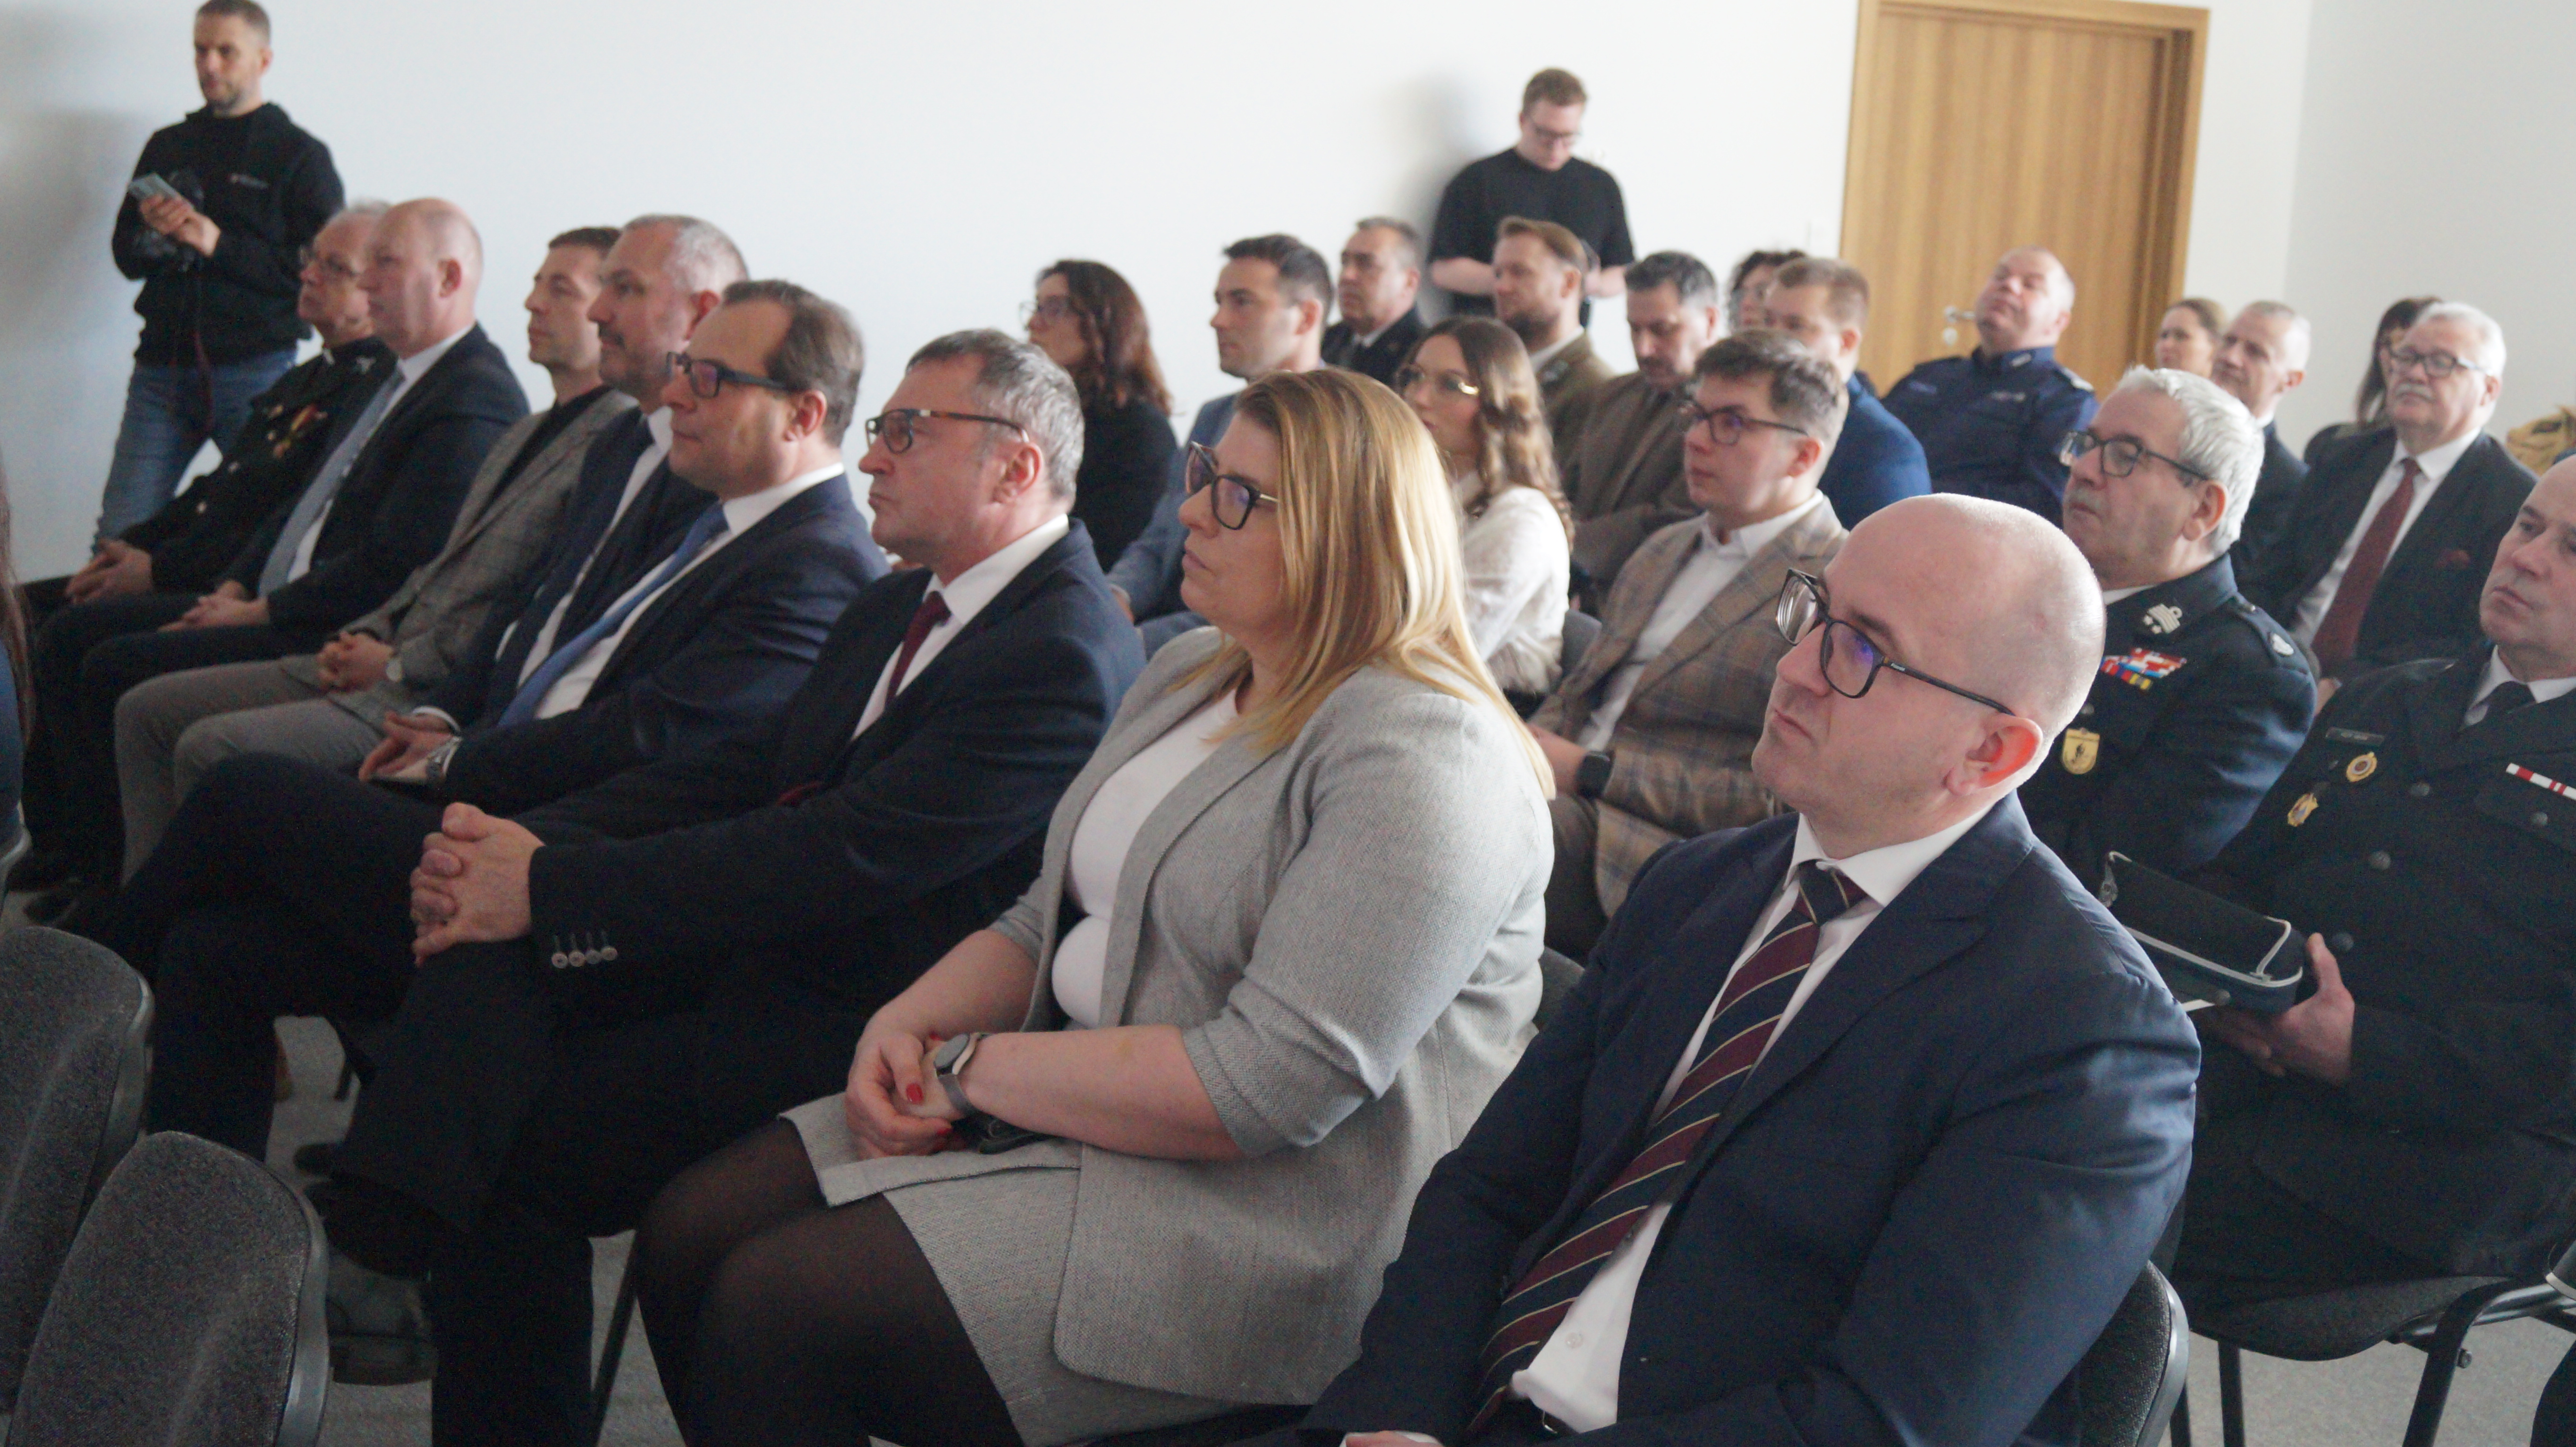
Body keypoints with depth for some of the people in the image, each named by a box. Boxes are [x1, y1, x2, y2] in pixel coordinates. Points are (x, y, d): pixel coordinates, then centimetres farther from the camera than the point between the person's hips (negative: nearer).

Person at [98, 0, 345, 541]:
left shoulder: (299, 155, 3)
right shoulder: (167, 146, 17)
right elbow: (126, 258, 19)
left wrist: (220, 245, -16)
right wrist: (149, 232, -4)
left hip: (254, 370, -4)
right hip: (163, 366, 4)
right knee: (119, 533, -3)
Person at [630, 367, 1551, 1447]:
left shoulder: (1422, 759, -18)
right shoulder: (1188, 674, 14)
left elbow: (1275, 1086, -25)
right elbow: (1052, 921, 18)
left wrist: (975, 1069, -17)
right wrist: (908, 1024, -3)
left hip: (1259, 1218, -9)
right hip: (1075, 1108, 9)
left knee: (775, 1306, -20)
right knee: (690, 1232, -4)